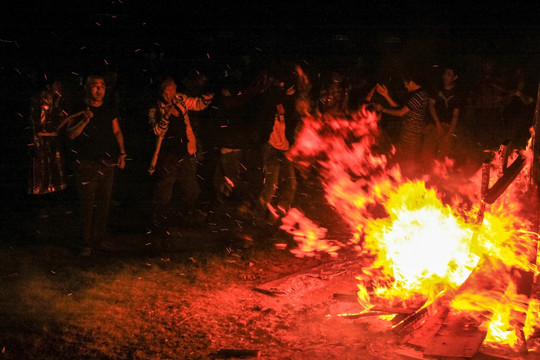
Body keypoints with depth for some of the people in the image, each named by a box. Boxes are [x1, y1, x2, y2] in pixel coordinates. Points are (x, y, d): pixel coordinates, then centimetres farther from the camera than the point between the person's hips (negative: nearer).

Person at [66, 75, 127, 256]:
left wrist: (122, 153, 6)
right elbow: (71, 134, -9)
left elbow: (117, 131, 15)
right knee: (88, 205, -3)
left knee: (104, 204, 9)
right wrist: (84, 122, -25)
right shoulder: (80, 109, -3)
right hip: (87, 164, -4)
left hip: (108, 164, 4)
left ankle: (100, 239, 19)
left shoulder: (109, 109, 9)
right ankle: (87, 243, 5)